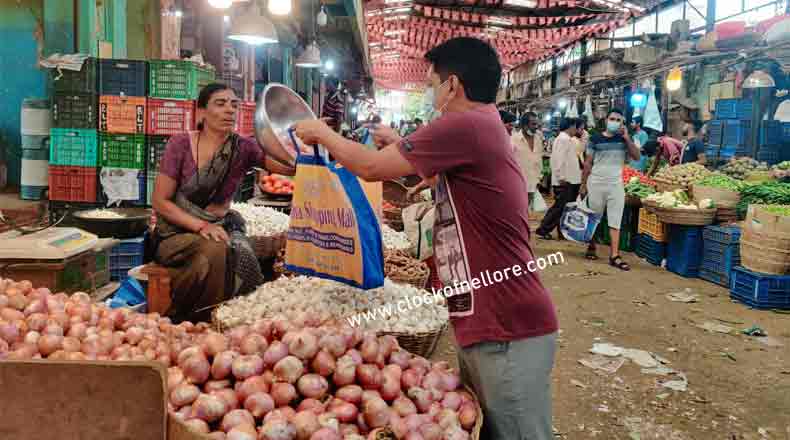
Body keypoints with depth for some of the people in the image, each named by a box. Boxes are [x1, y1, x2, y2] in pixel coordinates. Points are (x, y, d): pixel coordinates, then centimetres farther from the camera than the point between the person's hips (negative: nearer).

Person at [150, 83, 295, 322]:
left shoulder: (244, 148, -1)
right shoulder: (180, 144, -6)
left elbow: (292, 166, -14)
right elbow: (160, 201, -7)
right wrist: (201, 226, -19)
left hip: (221, 228, 2)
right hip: (178, 231, -2)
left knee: (242, 259, -29)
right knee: (215, 252, -33)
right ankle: (181, 321, -13)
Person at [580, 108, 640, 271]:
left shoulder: (624, 139, 6)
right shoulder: (595, 139, 0)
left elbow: (637, 157, -6)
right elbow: (588, 163, 2)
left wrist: (627, 137, -12)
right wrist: (583, 184, 0)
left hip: (616, 185, 1)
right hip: (596, 183, -1)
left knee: (615, 221, -4)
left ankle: (614, 256, -6)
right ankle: (591, 248, 25)